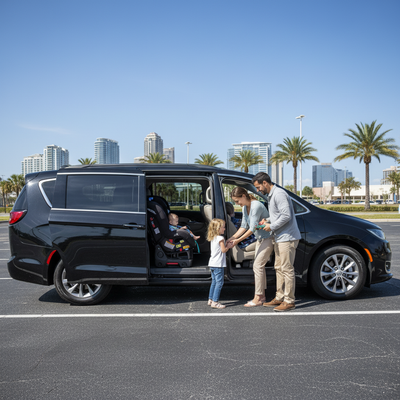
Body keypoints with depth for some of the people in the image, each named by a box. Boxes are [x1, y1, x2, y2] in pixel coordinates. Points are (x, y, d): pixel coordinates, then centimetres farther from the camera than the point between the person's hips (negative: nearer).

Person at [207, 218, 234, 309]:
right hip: (218, 264, -9)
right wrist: (228, 246, 1)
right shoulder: (220, 238, -13)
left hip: (212, 264, 9)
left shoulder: (212, 238, 14)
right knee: (219, 282, -5)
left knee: (214, 281, 17)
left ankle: (211, 300, 22)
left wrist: (227, 246, 13)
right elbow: (223, 250, -16)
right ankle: (215, 302, -7)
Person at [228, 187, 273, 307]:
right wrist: (233, 237, -4)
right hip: (260, 239, 9)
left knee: (257, 265, -11)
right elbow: (244, 226, 8)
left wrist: (238, 240, -24)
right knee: (259, 265, 10)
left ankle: (257, 298, -4)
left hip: (268, 238, -9)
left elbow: (252, 229, -26)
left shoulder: (256, 206, -25)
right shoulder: (244, 208, 4)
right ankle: (262, 295, 18)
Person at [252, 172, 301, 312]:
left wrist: (272, 227, -14)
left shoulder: (279, 194, -16)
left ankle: (289, 301, 3)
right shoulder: (271, 195, 17)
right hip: (279, 237, 11)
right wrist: (267, 221, 8)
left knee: (287, 269, -5)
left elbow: (286, 216, -22)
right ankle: (279, 298, 24)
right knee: (279, 268, 15)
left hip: (287, 237, -11)